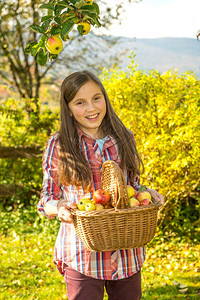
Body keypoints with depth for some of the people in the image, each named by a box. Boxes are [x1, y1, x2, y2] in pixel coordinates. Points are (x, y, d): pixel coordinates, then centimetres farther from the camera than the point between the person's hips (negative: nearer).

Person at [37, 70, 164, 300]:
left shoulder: (123, 139, 7)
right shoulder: (58, 145, -2)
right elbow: (47, 199, 2)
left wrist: (146, 193, -5)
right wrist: (59, 209, -20)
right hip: (82, 255, -3)